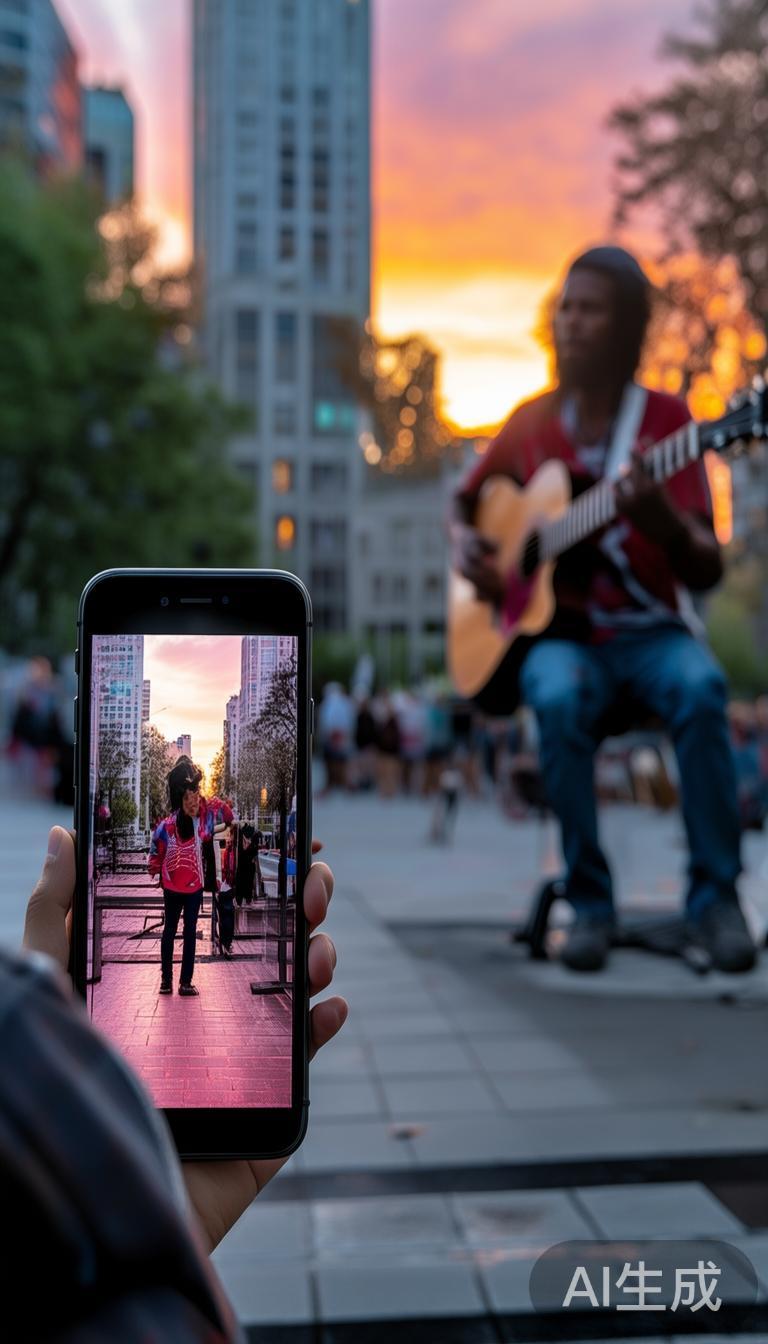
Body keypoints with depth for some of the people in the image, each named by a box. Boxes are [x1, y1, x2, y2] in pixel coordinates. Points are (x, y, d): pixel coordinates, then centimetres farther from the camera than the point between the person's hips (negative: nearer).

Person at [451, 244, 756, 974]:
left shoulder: (664, 418, -2)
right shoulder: (532, 420, 6)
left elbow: (707, 572, -8)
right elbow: (464, 499, 24)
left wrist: (660, 520, -30)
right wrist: (464, 543, 0)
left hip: (651, 630, -1)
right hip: (559, 632, 1)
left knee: (701, 689, -34)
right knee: (559, 698, -34)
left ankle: (715, 895, -20)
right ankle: (588, 900, -19)